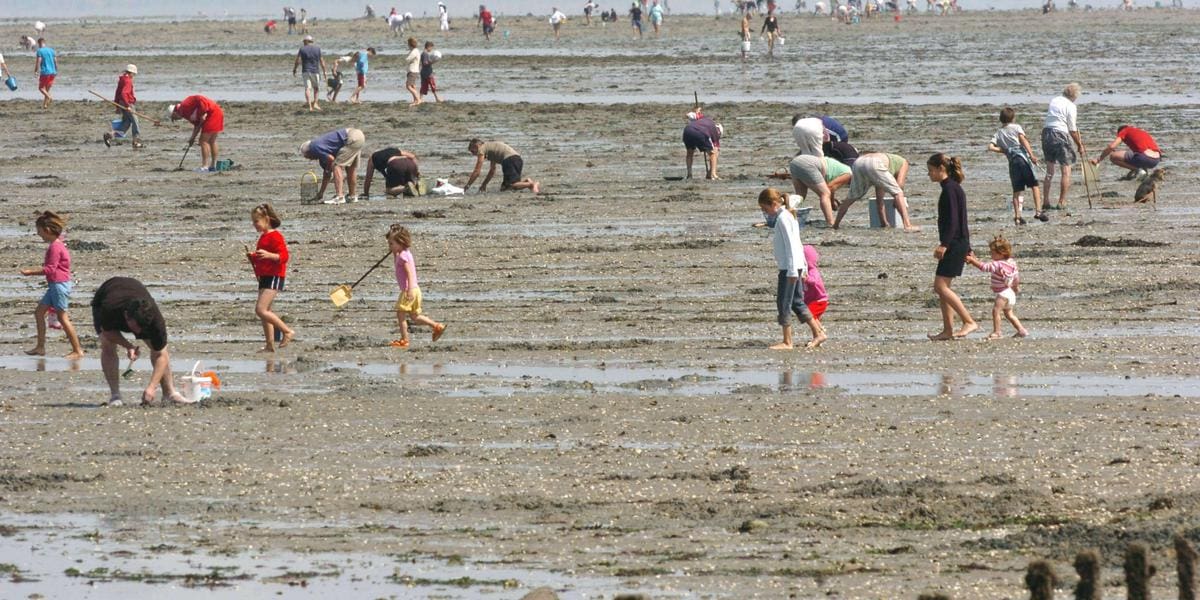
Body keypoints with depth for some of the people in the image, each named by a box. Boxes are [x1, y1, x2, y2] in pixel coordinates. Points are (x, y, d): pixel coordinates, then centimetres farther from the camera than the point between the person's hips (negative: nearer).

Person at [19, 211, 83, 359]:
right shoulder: (57, 244, 13)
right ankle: (40, 347, 17)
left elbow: (50, 269, -21)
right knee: (39, 312, 13)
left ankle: (78, 351, -4)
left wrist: (30, 272, -15)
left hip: (59, 284, -11)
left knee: (62, 317, -7)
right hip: (54, 285, 11)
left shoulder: (55, 247, -18)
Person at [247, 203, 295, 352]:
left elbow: (283, 256, -21)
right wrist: (253, 257, 11)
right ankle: (270, 345, 13)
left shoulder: (275, 237, -12)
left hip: (274, 277, -10)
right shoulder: (263, 237, 18)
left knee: (261, 310, -18)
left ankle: (287, 331, -11)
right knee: (264, 312, 9)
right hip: (264, 277, 10)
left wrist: (268, 255, -34)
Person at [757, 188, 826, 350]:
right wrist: (803, 267, 24)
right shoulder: (789, 216, 16)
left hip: (789, 267, -10)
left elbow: (791, 244, -20)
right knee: (797, 302, 14)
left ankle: (787, 342, -3)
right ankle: (818, 333, 15)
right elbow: (797, 243, 21)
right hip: (797, 266, 10)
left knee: (783, 302, -6)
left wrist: (792, 270, -21)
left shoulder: (783, 218, -14)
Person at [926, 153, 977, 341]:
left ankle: (969, 322, -15)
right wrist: (967, 248, 26)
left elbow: (952, 220, -21)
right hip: (959, 243, 10)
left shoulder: (949, 189, -13)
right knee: (941, 287, 9)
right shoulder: (954, 187, 18)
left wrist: (944, 244, -26)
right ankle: (948, 330, 9)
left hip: (955, 243, -10)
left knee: (941, 286, -13)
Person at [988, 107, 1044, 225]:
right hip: (1022, 157, -4)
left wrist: (1004, 151, 14)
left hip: (1012, 162, 4)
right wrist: (1031, 154, -17)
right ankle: (1038, 211, -11)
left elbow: (991, 147, 3)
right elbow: (1023, 139, -9)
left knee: (1016, 190, 7)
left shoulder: (998, 133, 17)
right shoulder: (1016, 127, 7)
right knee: (1034, 185, 0)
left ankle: (1017, 216, -1)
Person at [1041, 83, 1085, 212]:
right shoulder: (1070, 106, -8)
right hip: (1060, 135, -7)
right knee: (1066, 172, 2)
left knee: (1049, 171, 14)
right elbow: (1072, 130, -7)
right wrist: (1079, 145, 5)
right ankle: (1062, 201, -1)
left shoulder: (1054, 101, 12)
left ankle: (1046, 201, 14)